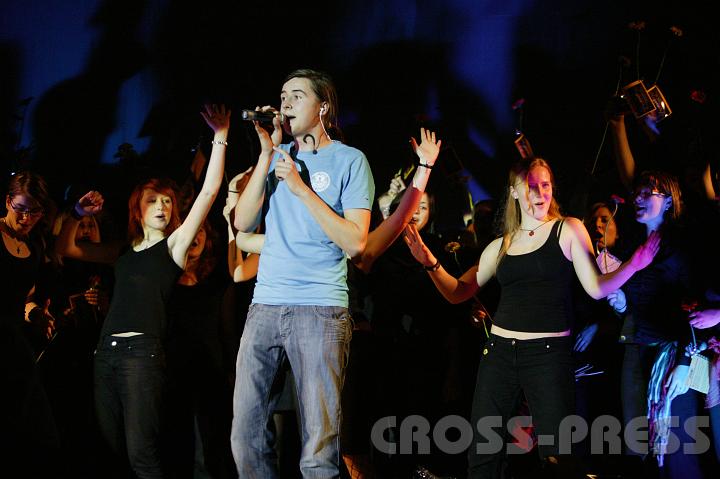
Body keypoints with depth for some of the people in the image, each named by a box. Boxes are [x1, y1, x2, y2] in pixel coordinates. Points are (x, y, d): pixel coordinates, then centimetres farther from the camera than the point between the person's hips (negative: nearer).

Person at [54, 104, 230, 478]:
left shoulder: (173, 245, 7)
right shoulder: (124, 252, 20)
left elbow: (208, 192, -2)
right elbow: (65, 249, 28)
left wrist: (220, 139, -6)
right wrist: (79, 213, 17)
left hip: (142, 350, -6)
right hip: (106, 350, 6)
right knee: (112, 447, 6)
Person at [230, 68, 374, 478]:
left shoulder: (350, 160, 2)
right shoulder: (278, 157, 16)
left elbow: (355, 243, -8)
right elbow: (244, 223, 5)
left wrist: (300, 187, -10)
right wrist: (267, 154, -1)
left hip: (320, 309, -5)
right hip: (265, 306, 5)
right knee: (246, 438, 4)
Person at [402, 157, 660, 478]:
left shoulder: (568, 230, 2)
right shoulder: (501, 246, 13)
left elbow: (597, 288, -4)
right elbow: (458, 292, 13)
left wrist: (634, 265, -20)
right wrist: (430, 263, -3)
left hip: (549, 353, -4)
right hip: (500, 351, 4)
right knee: (482, 453, 4)